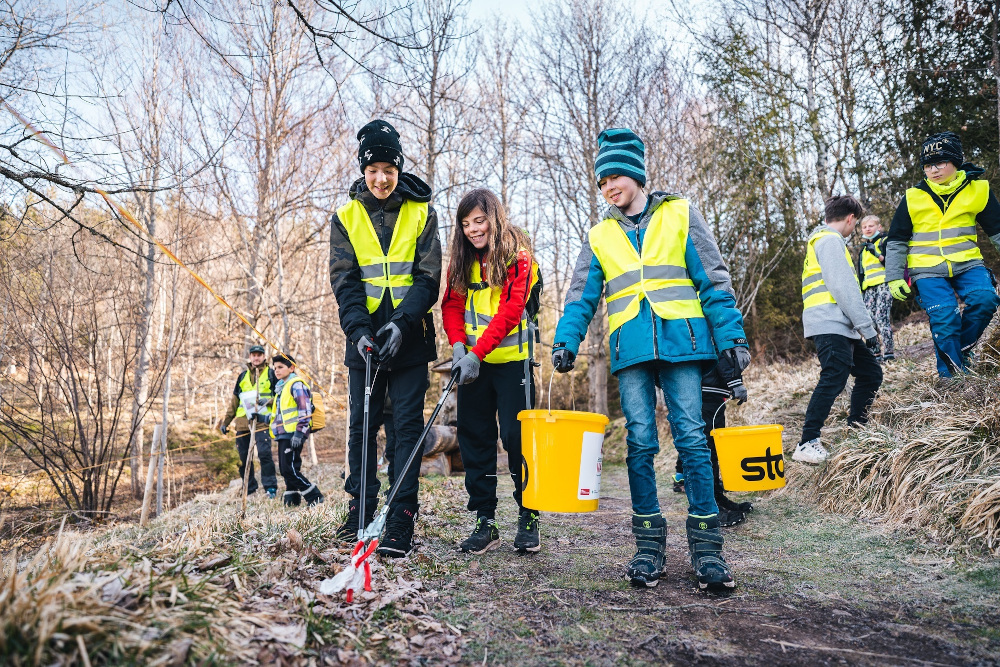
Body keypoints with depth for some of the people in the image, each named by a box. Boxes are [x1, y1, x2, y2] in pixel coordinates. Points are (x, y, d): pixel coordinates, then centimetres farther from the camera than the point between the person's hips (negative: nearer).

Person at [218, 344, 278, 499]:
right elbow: (234, 401, 23)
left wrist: (268, 401, -15)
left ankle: (271, 487, -11)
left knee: (264, 453, -18)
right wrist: (225, 421, 19)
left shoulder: (271, 374, 8)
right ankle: (250, 489, 14)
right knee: (243, 457, 4)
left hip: (262, 421, -5)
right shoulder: (243, 376, 21)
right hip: (243, 421, 5)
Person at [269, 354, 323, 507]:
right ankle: (292, 501, 16)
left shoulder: (296, 384, -8)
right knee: (285, 469, 9)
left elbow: (305, 410, -17)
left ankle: (315, 498, -7)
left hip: (293, 435, -10)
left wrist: (299, 432, -22)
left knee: (290, 469, -13)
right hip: (283, 434, 10)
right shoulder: (281, 387, 21)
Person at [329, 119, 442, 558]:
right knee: (362, 424, 8)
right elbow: (345, 281, -1)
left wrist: (403, 322, -19)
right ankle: (360, 511, 21)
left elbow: (428, 277, -4)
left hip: (409, 338, -2)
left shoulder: (421, 213, 4)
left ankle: (400, 523, 2)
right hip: (365, 337, 2)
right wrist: (359, 330, -17)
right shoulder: (346, 218, 7)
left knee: (406, 425, -2)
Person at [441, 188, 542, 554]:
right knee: (474, 438, 5)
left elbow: (510, 311, -15)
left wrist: (478, 352, -21)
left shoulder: (517, 255, -6)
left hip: (511, 359, -5)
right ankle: (485, 522, 15)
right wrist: (458, 345, -11)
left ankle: (528, 518, 12)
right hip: (473, 361, 5)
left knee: (516, 435, -3)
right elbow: (452, 304, 6)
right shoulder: (462, 259, 11)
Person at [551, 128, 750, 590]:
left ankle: (705, 545, 4)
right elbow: (581, 296, 12)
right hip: (630, 351, 2)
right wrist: (566, 341, -3)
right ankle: (649, 544, 10)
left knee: (691, 438, -5)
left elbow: (714, 281, 5)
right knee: (640, 442, 0)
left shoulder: (680, 214, 8)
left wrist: (732, 336, -3)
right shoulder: (600, 235, 15)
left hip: (680, 342, -2)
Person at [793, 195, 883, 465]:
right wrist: (867, 326, -14)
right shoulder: (830, 240, -5)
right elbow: (844, 287, -15)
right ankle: (807, 444, -22)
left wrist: (861, 325, 23)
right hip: (830, 324, -11)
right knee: (834, 379, -19)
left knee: (870, 373, 14)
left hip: (841, 327, 11)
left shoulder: (823, 239, 28)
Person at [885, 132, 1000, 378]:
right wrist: (894, 277, 2)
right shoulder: (913, 198, 3)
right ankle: (952, 374, 1)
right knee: (945, 321, -13)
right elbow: (896, 241, 7)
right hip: (928, 270, -1)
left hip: (967, 264, 2)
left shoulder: (978, 190, 4)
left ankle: (962, 347, 1)